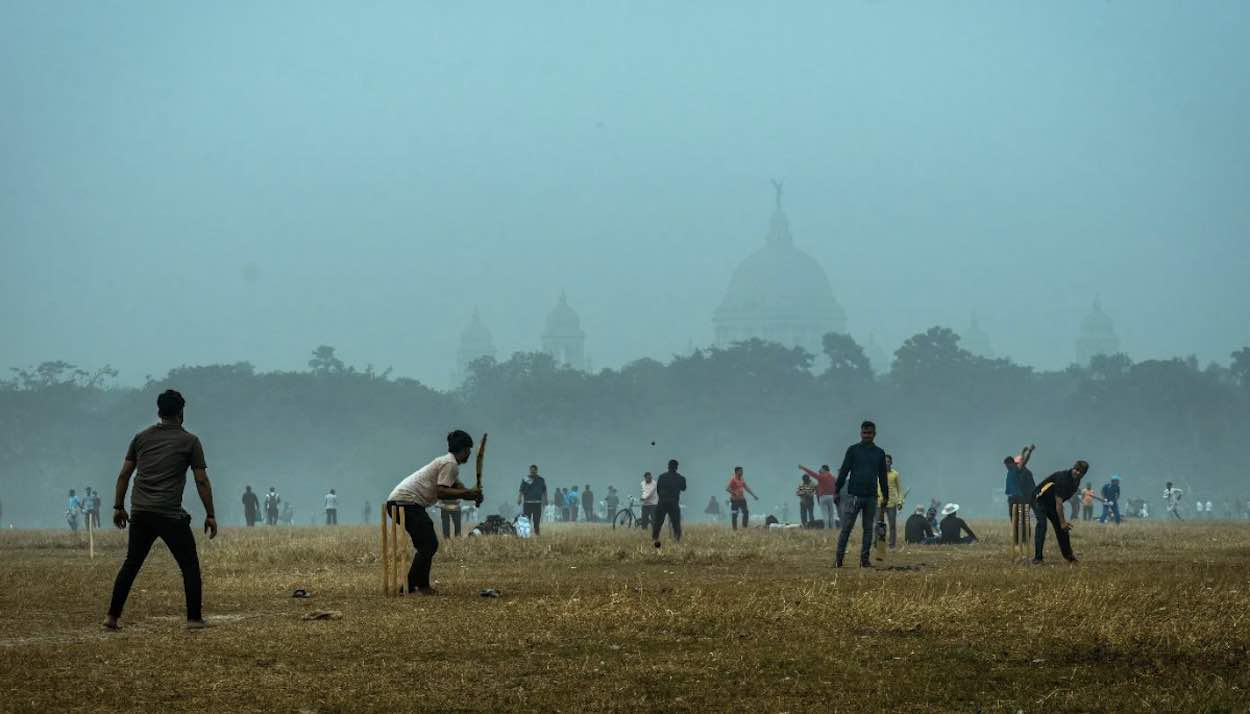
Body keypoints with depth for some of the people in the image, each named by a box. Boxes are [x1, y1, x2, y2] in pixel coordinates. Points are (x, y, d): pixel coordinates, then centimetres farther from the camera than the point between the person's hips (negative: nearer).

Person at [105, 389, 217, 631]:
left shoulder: (141, 437, 13)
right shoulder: (189, 441, 2)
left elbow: (124, 475, 12)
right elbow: (201, 481, -1)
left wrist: (118, 507, 19)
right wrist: (210, 515, 3)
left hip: (140, 513, 4)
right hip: (170, 515, -4)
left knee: (131, 564, 12)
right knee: (190, 565, 6)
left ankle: (112, 616, 8)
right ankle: (194, 618, 1)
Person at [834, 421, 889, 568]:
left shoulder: (879, 453, 12)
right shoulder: (853, 450, 3)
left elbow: (883, 476, 17)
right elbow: (843, 471, 1)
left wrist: (885, 495, 16)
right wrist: (837, 490, -4)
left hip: (871, 496, 3)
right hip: (854, 494, -3)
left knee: (868, 529, 5)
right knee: (846, 528, -5)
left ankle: (864, 559, 9)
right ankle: (838, 558, -3)